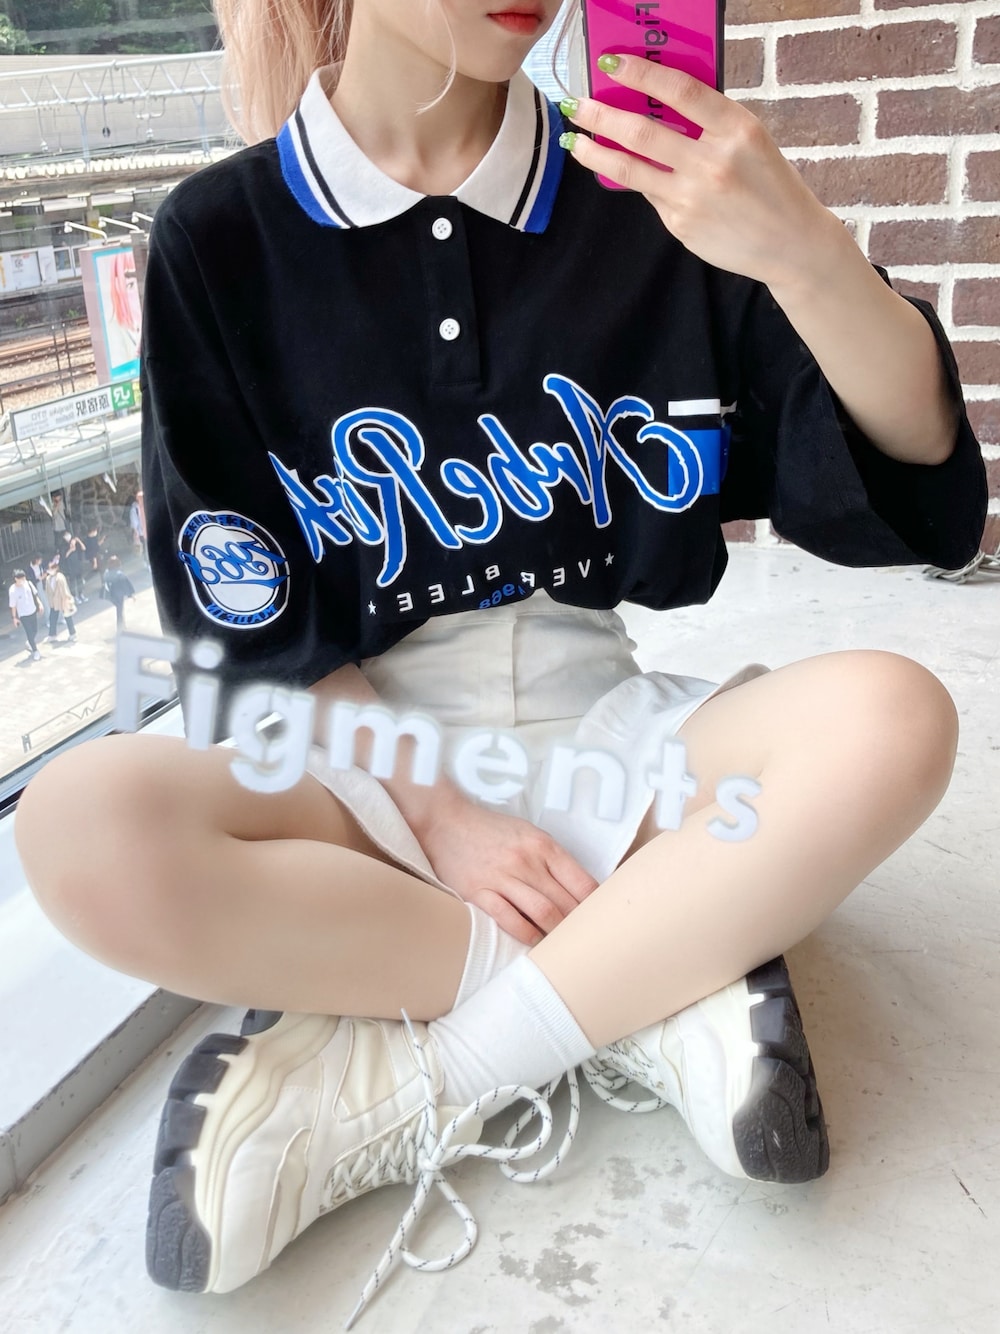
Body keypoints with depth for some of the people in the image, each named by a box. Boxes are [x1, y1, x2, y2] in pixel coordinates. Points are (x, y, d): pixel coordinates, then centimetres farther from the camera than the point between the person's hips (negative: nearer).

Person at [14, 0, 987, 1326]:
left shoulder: (642, 199, -1)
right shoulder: (220, 238, -1)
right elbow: (242, 617, -2)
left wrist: (806, 251, -24)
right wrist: (434, 812, -13)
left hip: (594, 728, 1)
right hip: (363, 751, 0)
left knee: (894, 720, -25)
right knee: (83, 826, -29)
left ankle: (392, 1085, -19)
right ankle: (663, 984, -15)